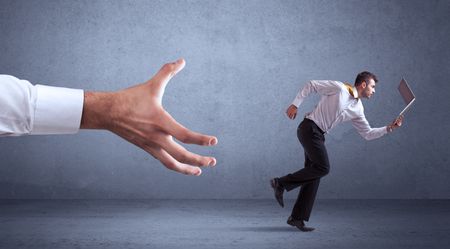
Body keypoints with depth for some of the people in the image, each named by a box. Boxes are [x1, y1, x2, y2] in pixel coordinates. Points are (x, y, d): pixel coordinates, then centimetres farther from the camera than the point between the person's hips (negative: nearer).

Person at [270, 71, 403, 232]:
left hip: (318, 134, 8)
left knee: (314, 173, 2)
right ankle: (281, 183, -8)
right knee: (323, 168, -17)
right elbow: (310, 85, -7)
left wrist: (389, 128, 4)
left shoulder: (358, 109, 11)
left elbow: (368, 134, 14)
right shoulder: (339, 88, -10)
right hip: (309, 128, -8)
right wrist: (295, 104, -11)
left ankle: (297, 218, 6)